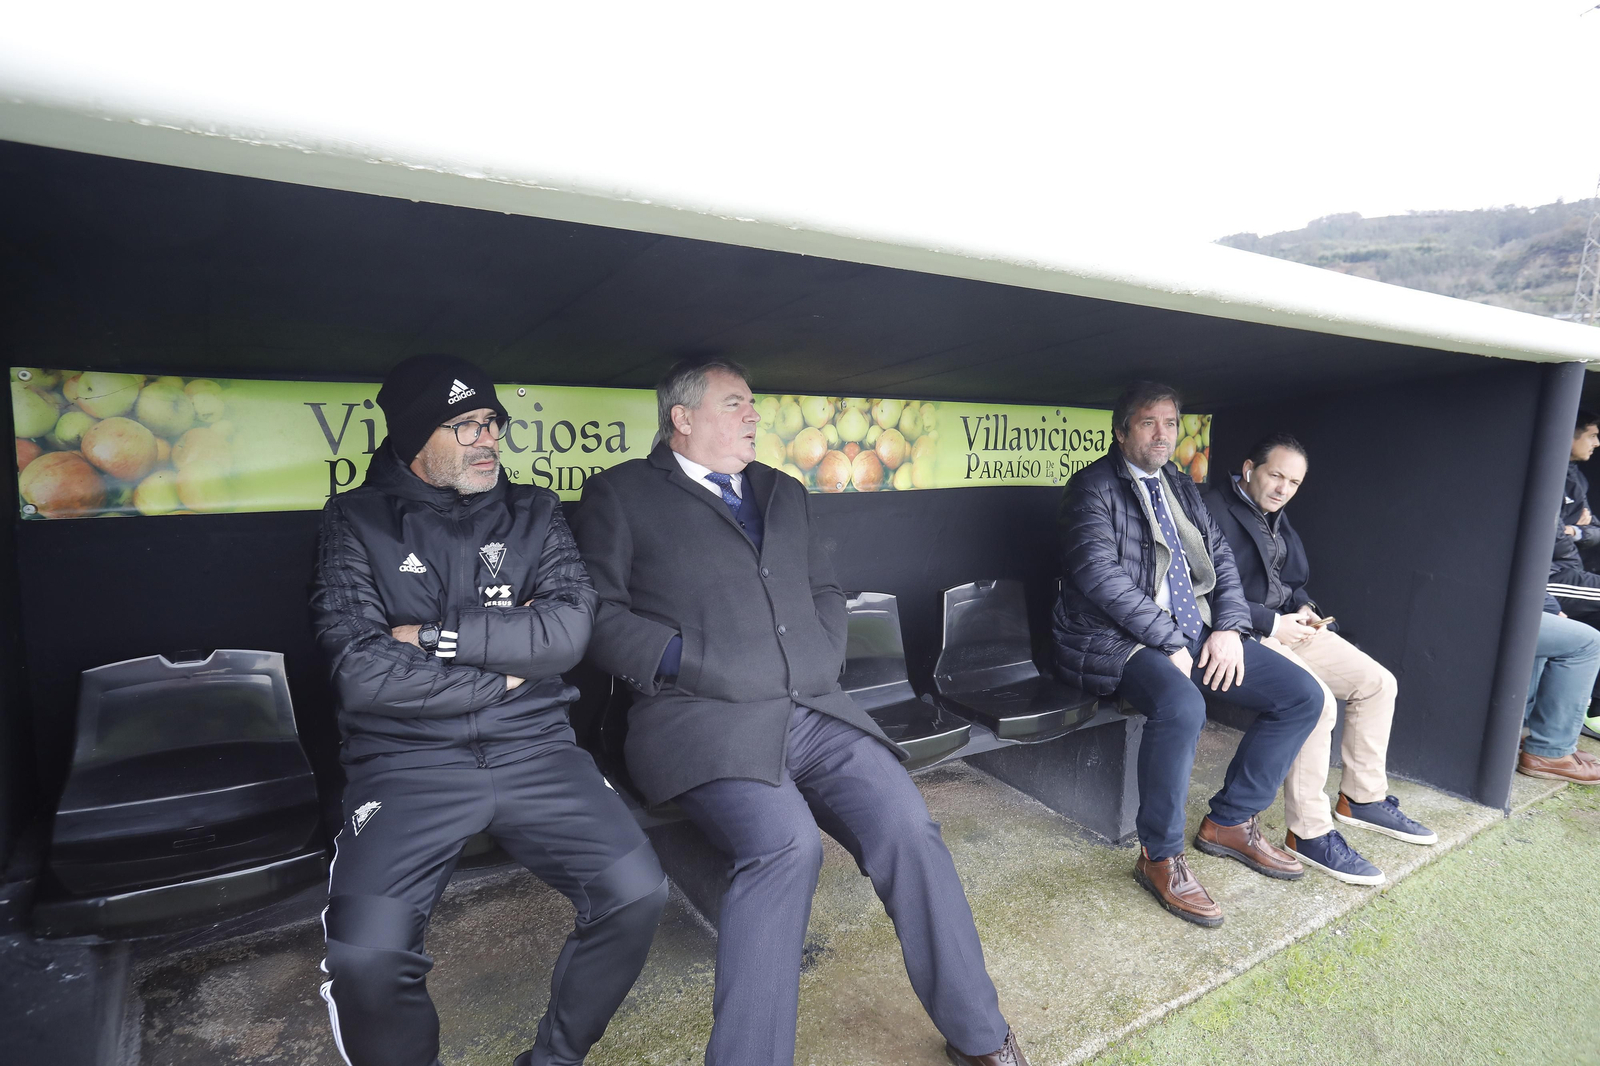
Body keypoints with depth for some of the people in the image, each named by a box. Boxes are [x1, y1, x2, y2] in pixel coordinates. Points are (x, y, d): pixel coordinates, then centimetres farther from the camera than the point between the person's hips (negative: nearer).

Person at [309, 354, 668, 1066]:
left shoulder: (533, 513, 10)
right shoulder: (358, 521, 4)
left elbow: (569, 630, -5)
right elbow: (362, 672, -9)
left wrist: (435, 634, -9)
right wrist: (505, 668, -5)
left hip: (534, 749, 2)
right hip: (407, 761, -1)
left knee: (637, 894, -15)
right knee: (365, 957, -25)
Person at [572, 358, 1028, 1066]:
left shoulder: (784, 493, 24)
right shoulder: (621, 494, 6)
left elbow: (826, 590, 26)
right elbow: (596, 613, -2)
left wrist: (825, 660, 9)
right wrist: (686, 658, -12)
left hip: (815, 713, 5)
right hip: (705, 718, -4)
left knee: (907, 825, -14)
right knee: (785, 840, -31)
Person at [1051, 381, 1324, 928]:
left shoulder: (1179, 486, 19)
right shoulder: (1094, 487, -5)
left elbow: (1220, 555, 17)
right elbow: (1101, 575, -17)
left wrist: (1229, 627, 0)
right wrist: (1169, 643, -18)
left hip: (1193, 631, 8)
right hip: (1117, 640, -8)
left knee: (1303, 695, -2)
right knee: (1180, 705, -36)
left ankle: (1229, 821, 12)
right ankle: (1160, 857, -14)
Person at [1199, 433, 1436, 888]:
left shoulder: (1274, 514, 16)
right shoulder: (1213, 507, -15)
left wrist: (1303, 609, 3)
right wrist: (1271, 623, -18)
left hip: (1286, 625, 10)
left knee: (1378, 683, 6)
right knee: (1315, 701, -28)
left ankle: (1362, 798, 22)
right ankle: (1309, 833, -13)